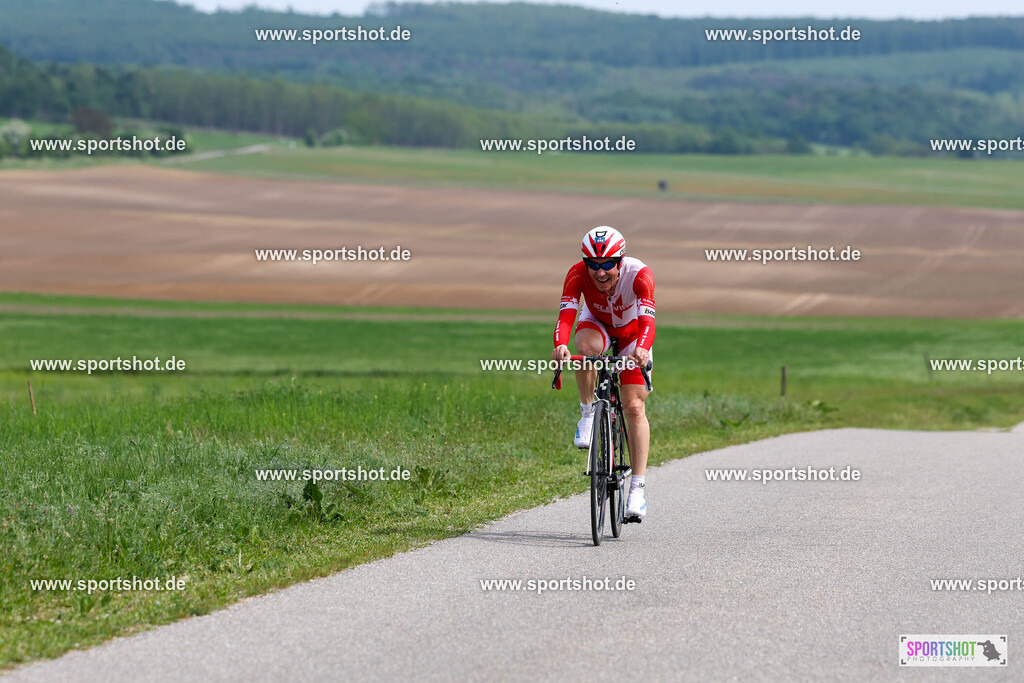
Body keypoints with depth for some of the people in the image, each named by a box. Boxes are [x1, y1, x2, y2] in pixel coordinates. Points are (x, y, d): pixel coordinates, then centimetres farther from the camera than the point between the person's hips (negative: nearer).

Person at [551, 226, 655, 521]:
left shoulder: (639, 274, -36)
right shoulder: (578, 274, -31)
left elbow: (647, 321, -46)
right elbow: (566, 316, -41)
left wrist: (642, 349, -67)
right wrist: (560, 345, -62)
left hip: (632, 330, -1)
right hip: (597, 323, 1)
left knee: (634, 407, -12)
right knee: (586, 348, -38)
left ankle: (638, 490, -10)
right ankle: (587, 413, -13)